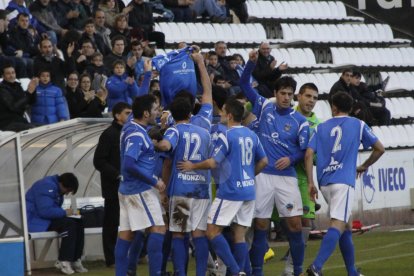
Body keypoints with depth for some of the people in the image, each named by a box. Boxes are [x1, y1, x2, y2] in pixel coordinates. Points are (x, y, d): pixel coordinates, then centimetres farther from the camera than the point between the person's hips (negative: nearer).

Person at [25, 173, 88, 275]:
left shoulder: (55, 187, 13)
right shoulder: (47, 186, -20)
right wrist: (64, 212, -18)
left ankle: (74, 260, -6)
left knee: (79, 223, -5)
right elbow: (45, 210, -29)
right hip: (36, 221, -10)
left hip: (48, 219, 10)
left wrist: (65, 212, 0)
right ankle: (64, 262, -22)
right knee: (69, 224, -27)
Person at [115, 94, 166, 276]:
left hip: (129, 188, 9)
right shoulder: (136, 134, -18)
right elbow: (129, 164, -26)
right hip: (140, 190, -9)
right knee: (158, 229, -9)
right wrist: (154, 181, -20)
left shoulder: (131, 127, 9)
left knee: (127, 233, 7)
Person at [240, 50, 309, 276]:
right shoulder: (264, 108, 7)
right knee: (260, 224, 1)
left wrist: (291, 158, -16)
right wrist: (251, 62, -6)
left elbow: (305, 150, 4)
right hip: (262, 174, 0)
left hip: (287, 176, 0)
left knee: (295, 223, -4)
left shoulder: (300, 121, 5)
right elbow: (244, 84, 8)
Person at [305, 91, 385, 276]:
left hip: (325, 182, 4)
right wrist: (364, 166, 28)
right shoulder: (358, 125, 10)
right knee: (338, 225, -15)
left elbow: (309, 154, 4)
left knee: (346, 226, 18)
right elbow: (379, 149, 14)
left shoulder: (321, 128, 15)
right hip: (344, 181, -4)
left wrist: (311, 183, 6)